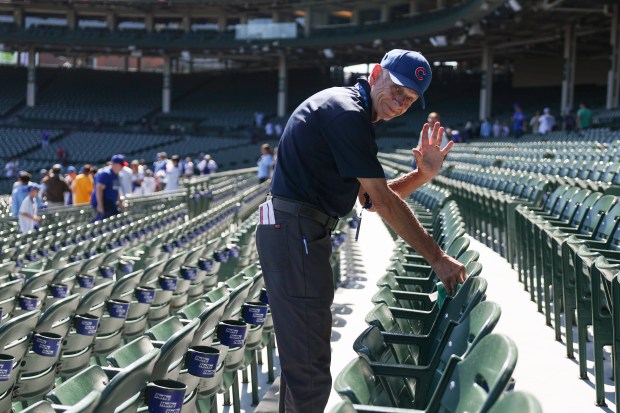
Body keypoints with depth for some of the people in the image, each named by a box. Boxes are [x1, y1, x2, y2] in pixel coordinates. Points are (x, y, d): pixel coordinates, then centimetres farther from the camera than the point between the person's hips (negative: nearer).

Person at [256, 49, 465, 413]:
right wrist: (437, 257, -13)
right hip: (295, 234, -11)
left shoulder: (350, 116, 17)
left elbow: (373, 198, 17)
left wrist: (424, 174, 3)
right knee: (310, 369, -9)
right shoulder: (346, 112, -15)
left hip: (300, 235, 11)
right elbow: (384, 202, -17)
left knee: (300, 355, 22)